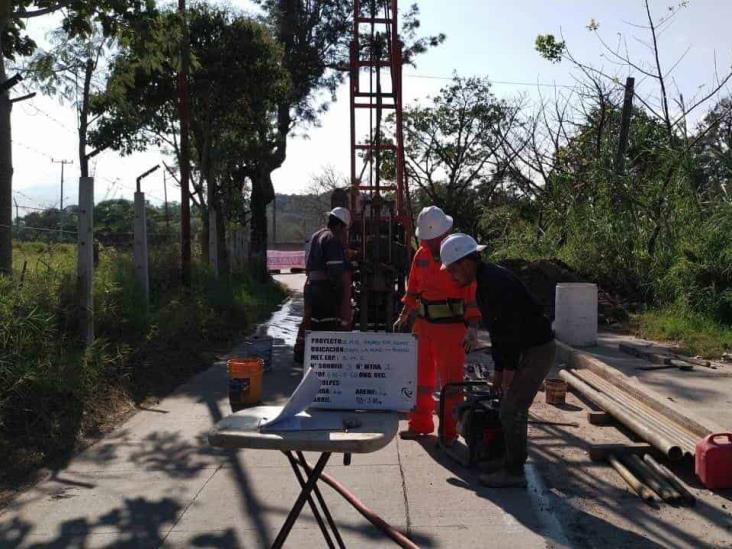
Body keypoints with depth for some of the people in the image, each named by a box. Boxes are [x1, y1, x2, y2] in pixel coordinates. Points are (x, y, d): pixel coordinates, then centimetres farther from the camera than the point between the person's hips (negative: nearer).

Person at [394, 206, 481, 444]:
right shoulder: (421, 256, 6)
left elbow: (472, 293, -12)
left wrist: (472, 326, -19)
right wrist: (404, 316, 10)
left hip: (451, 327, -6)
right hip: (423, 324, 6)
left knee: (451, 380, 4)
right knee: (421, 377, 14)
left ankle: (449, 430, 16)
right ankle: (420, 424, 28)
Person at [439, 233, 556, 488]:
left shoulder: (496, 281, -22)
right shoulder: (484, 283, 12)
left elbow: (513, 325, -26)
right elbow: (497, 329, 16)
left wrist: (509, 366, -19)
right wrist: (499, 369, 16)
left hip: (537, 350, -10)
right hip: (528, 349, 10)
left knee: (511, 411, -5)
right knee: (514, 407, 17)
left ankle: (514, 472, 6)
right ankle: (513, 460, 29)